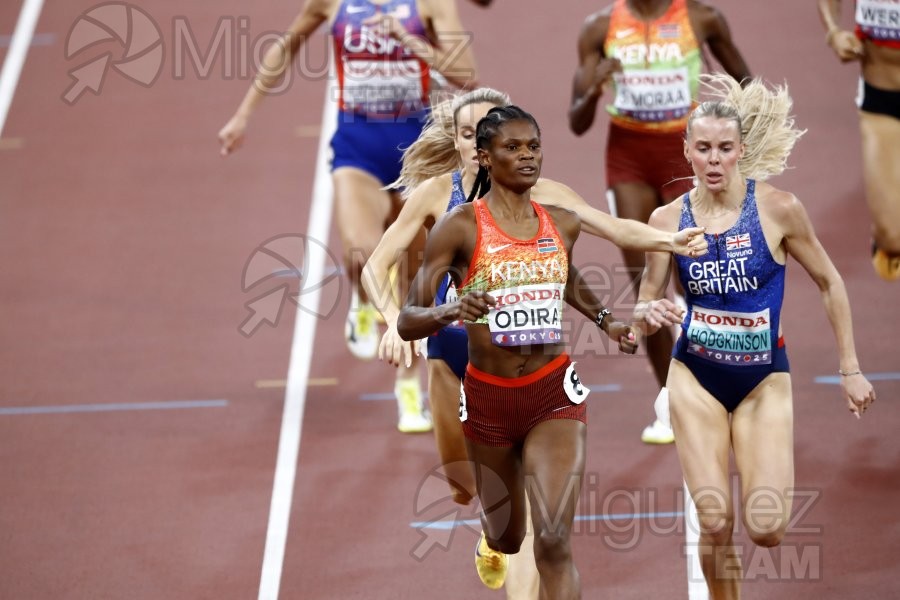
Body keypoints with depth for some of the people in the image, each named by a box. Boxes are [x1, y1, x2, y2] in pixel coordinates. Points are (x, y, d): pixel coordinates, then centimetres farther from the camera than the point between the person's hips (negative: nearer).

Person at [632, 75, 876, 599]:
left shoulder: (778, 208, -12)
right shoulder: (669, 219, -7)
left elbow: (829, 283, 0)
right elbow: (646, 303, 3)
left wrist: (851, 369, 1)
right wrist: (648, 314, -22)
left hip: (764, 380, -1)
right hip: (696, 378, 1)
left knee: (767, 529, -11)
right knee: (715, 524, -8)